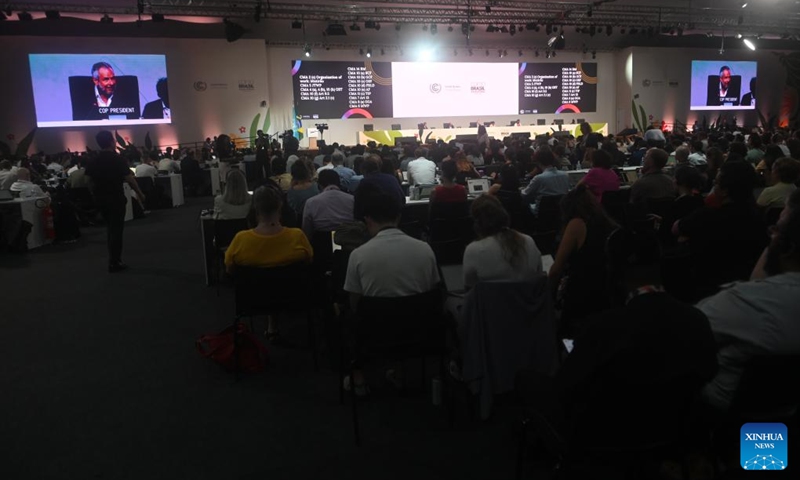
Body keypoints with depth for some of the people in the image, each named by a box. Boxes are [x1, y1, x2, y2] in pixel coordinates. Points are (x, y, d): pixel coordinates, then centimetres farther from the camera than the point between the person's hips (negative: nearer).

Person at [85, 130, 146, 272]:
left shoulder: (93, 160, 4)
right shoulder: (117, 159, -13)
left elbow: (89, 179, 7)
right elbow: (129, 179, -15)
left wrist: (96, 193, 17)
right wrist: (140, 193, -5)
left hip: (100, 198, 6)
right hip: (116, 198, -6)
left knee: (110, 228, 19)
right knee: (116, 229, 1)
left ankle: (114, 259, 25)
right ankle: (114, 263, 2)